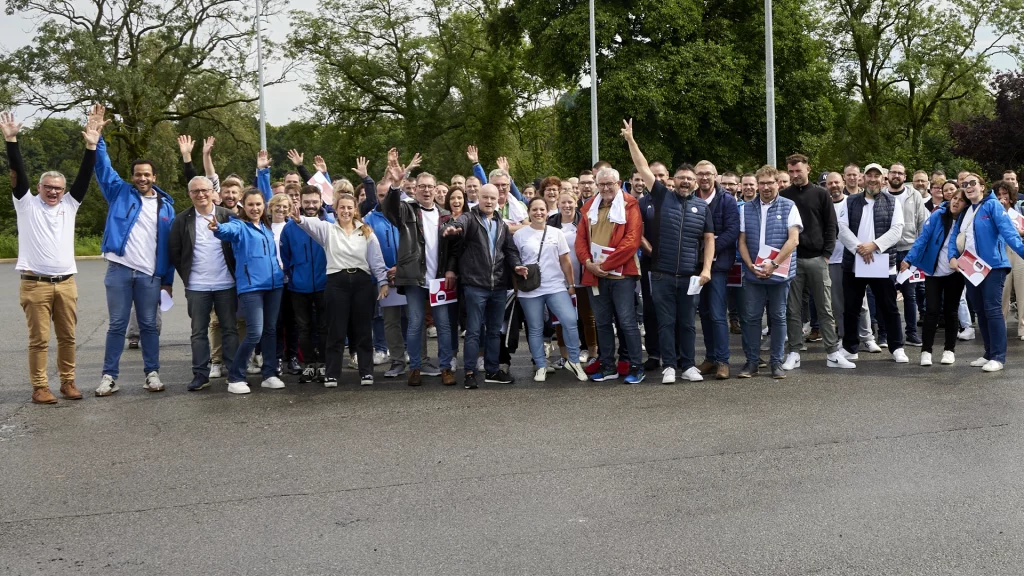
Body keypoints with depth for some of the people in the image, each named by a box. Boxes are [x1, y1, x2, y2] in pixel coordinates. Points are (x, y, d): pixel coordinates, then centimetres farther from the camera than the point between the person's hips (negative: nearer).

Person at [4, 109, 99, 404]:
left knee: (67, 337, 8)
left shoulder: (69, 205, 12)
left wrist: (91, 146, -5)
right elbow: (17, 173, -6)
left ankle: (68, 382, 17)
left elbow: (84, 176, 4)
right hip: (35, 284, -3)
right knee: (39, 339, -1)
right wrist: (11, 140, -16)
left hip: (66, 283, 3)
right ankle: (39, 387, 5)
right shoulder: (27, 204, 5)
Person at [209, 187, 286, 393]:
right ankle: (235, 378, 0)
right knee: (255, 333, -12)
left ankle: (269, 374, 19)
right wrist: (218, 228, -45)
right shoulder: (239, 226, -5)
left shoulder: (267, 228, 15)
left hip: (274, 284, 6)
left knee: (271, 330, 9)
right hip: (250, 286, -6)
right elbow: (229, 230, -26)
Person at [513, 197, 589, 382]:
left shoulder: (556, 233, 6)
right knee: (535, 329, 5)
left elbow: (565, 261, 8)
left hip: (556, 287, 1)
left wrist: (571, 284, 7)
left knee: (570, 321, -11)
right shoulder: (519, 235, 1)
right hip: (530, 290, -1)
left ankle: (574, 362, 3)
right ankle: (541, 367, 16)